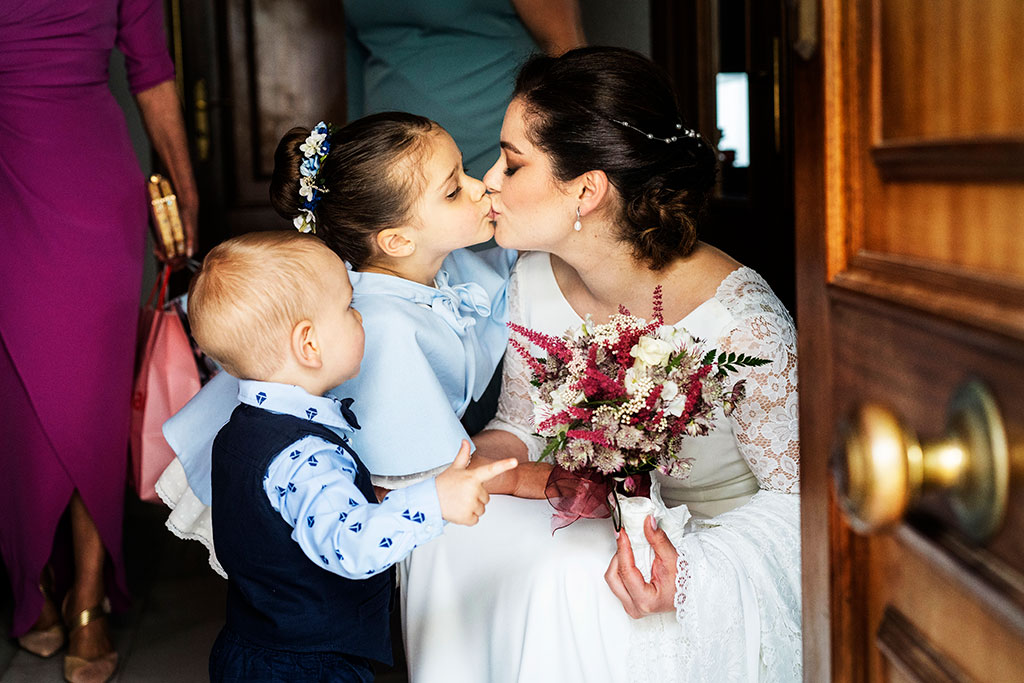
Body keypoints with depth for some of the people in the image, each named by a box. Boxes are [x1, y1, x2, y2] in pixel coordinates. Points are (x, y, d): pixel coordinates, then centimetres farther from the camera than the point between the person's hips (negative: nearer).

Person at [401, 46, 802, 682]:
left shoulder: (738, 319, -26)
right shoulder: (535, 279, -6)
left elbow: (796, 497, -16)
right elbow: (520, 426, 9)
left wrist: (693, 567, -33)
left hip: (717, 539, -5)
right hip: (594, 517, 6)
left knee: (570, 577, -32)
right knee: (451, 530, -19)